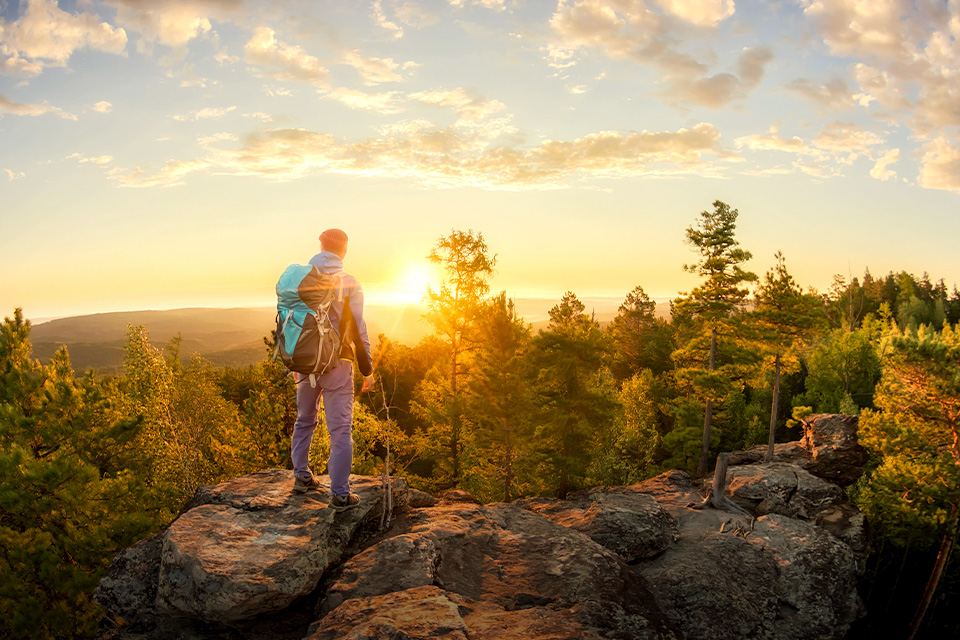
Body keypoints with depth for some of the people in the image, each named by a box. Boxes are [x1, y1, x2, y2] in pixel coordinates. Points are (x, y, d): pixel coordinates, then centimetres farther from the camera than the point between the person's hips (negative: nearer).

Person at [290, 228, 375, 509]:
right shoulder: (349, 284, -7)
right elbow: (358, 329, -7)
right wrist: (368, 369, -1)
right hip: (337, 363, -4)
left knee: (305, 420, 22)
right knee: (340, 429, 0)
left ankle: (302, 476, 31)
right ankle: (340, 494, 2)